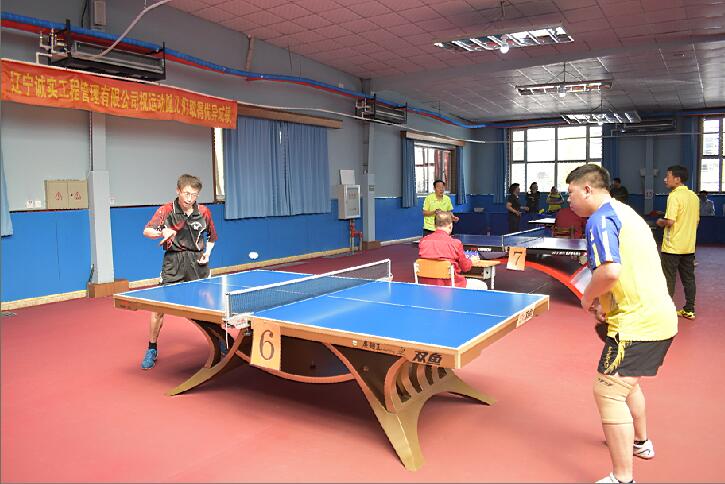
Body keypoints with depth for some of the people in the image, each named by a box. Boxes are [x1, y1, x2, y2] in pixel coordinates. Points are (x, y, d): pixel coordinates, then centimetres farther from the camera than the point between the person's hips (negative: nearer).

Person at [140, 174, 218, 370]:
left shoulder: (204, 212, 2)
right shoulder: (166, 210, -6)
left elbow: (212, 237, 16)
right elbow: (147, 231, -17)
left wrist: (207, 253, 0)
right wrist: (162, 232, -37)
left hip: (197, 262, 2)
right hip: (173, 262, -2)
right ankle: (152, 349, 13)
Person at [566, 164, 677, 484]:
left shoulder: (600, 219, -15)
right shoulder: (625, 212, 17)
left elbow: (610, 270, -29)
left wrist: (588, 298, -11)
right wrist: (605, 304, 12)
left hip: (636, 324, -11)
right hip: (660, 317, 11)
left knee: (608, 392, -6)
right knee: (627, 381, 28)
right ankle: (640, 442, 49)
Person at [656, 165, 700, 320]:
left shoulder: (674, 196, -16)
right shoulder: (694, 196, 8)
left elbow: (670, 221, -23)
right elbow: (696, 220, 16)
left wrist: (660, 222, -4)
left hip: (672, 247, -7)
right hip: (689, 246, 7)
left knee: (669, 279, 2)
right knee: (688, 278, 12)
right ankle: (689, 310, 18)